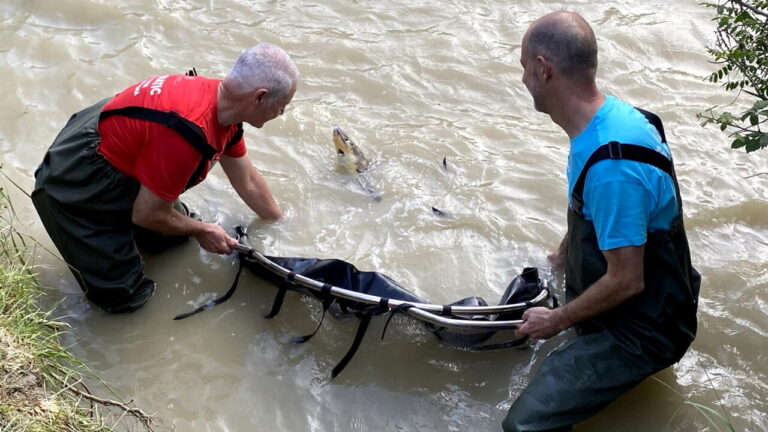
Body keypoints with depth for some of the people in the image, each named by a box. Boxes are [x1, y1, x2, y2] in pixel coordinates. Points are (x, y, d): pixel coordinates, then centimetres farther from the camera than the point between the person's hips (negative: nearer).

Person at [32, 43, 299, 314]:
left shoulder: (221, 100, -6)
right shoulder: (190, 131, -35)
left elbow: (248, 181, 11)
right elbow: (147, 215, -22)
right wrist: (202, 231, -7)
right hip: (78, 187, -9)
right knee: (125, 298, -3)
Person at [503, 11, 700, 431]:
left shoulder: (611, 166, -34)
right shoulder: (614, 113, -3)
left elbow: (626, 281, -27)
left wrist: (557, 321, -14)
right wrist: (562, 253, 26)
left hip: (639, 330, -10)